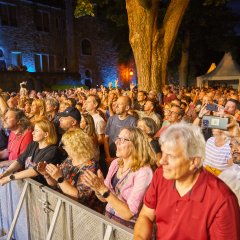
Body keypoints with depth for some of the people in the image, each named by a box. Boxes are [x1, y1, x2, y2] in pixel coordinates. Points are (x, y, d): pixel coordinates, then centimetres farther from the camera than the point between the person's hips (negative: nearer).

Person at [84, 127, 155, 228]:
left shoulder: (143, 172, -20)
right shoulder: (115, 163, 0)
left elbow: (128, 213, -21)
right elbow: (104, 198, 8)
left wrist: (103, 189, -26)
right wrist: (97, 188, -12)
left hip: (127, 226, -5)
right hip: (107, 217, 6)